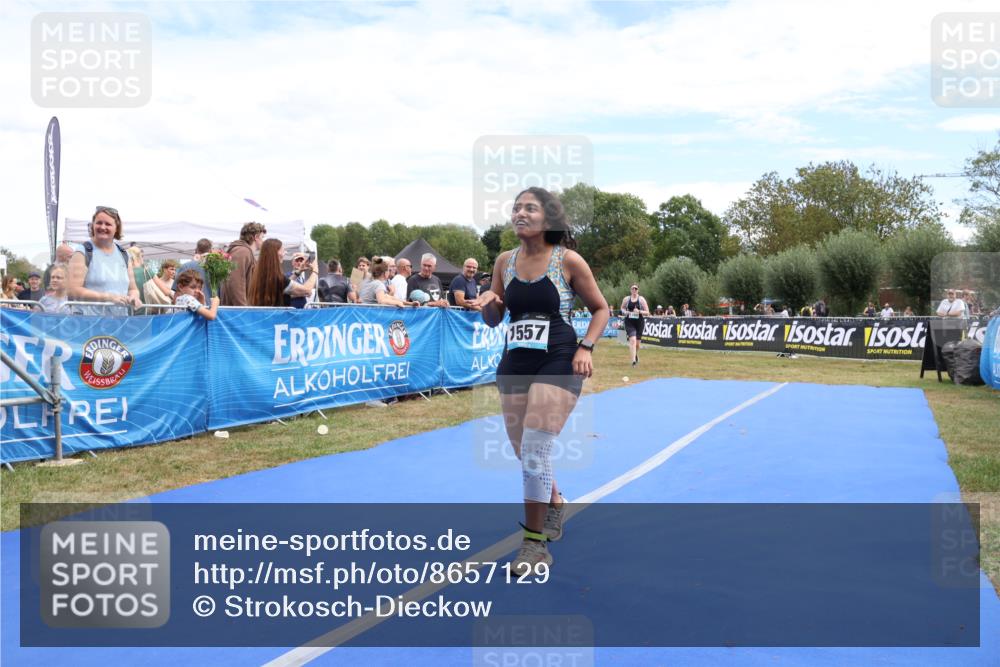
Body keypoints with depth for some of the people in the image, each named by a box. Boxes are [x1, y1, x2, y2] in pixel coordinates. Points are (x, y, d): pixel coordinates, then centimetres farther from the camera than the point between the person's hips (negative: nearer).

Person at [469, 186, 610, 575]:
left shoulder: (568, 261, -6)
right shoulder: (504, 262, 5)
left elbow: (600, 309, 3)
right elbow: (494, 321, 12)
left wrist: (586, 347, -10)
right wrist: (488, 304, -10)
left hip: (558, 364, -5)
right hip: (514, 363, 5)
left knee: (535, 450, -15)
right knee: (523, 452, 14)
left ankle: (536, 542, 1)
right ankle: (554, 504, 44)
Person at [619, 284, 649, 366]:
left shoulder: (641, 299, -1)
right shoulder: (626, 299, 2)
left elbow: (647, 313, -1)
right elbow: (622, 308, 18)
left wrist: (639, 311, -19)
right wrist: (625, 312, -5)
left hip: (639, 322, 1)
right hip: (629, 322, -1)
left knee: (637, 342, 11)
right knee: (632, 340, -19)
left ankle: (636, 355, 44)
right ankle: (633, 360, -20)